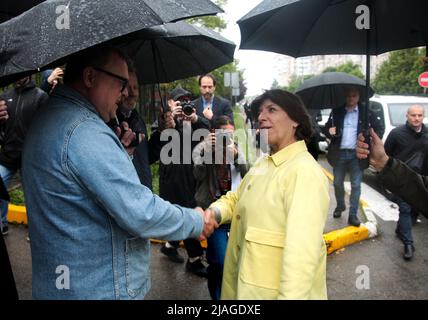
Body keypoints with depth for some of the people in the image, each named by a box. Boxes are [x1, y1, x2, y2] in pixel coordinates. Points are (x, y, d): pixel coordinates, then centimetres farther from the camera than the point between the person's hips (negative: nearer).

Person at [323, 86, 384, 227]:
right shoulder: (337, 111, 6)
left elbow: (379, 128, 8)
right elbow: (326, 128, 11)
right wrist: (329, 131, -13)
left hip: (357, 154, -1)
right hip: (339, 153, 2)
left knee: (356, 185, 0)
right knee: (337, 183, 11)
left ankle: (353, 215, 7)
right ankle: (340, 206, 33)